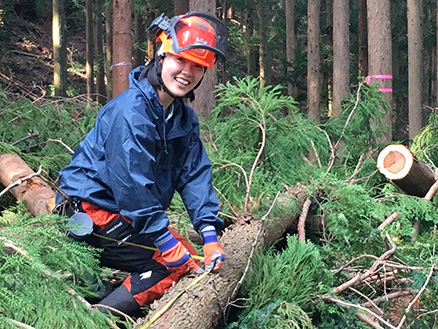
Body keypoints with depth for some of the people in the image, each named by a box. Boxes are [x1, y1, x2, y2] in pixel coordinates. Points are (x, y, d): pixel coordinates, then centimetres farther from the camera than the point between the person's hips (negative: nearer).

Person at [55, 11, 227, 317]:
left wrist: (210, 234, -11)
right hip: (90, 211, -9)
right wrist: (169, 243, -24)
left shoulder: (185, 117, 4)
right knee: (177, 263, -16)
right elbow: (132, 184, -27)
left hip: (128, 212, 10)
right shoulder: (130, 112, -24)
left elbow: (195, 174, -1)